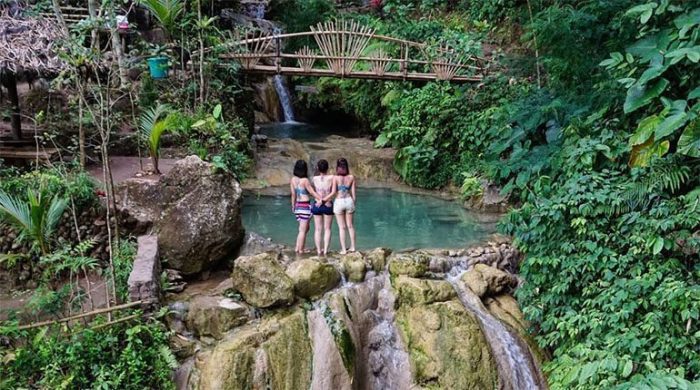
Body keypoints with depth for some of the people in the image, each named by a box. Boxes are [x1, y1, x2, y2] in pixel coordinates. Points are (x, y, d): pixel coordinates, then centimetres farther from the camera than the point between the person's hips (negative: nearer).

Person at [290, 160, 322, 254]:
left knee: (305, 228, 19)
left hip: (297, 206, 6)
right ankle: (300, 250, 6)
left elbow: (293, 194, 10)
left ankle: (297, 248, 17)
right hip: (305, 206, -6)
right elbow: (312, 193, -11)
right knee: (303, 230, 1)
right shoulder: (305, 180, -14)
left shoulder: (293, 180, 3)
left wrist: (293, 206, 21)